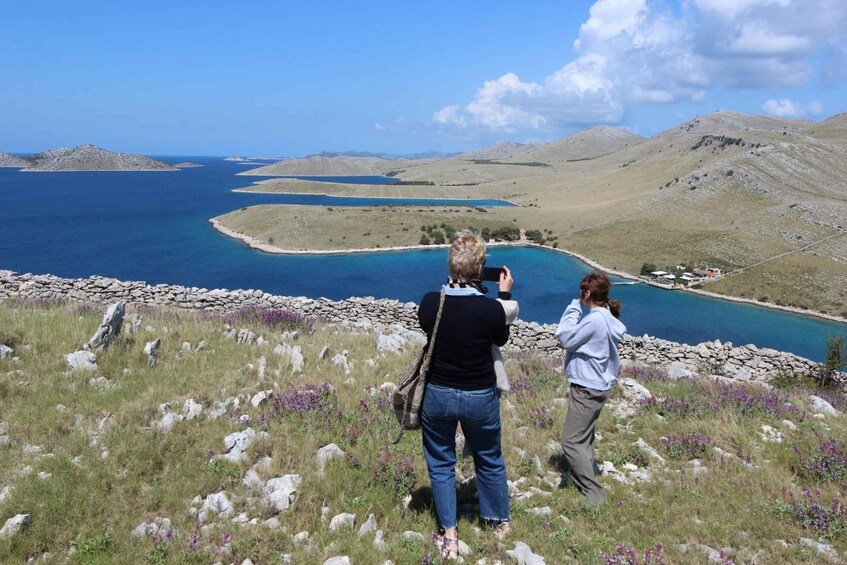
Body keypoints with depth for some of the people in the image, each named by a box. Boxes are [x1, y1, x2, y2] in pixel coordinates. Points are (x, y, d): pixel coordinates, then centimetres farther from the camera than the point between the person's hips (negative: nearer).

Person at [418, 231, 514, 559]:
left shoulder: (429, 303, -15)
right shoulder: (491, 308, -21)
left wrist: (453, 285, 9)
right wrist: (504, 294, 7)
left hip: (437, 395, 1)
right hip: (480, 398, 0)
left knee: (440, 463, 18)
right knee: (490, 461, 21)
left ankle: (449, 536, 24)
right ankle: (500, 521, 42)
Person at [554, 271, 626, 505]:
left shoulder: (595, 319, -24)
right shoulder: (606, 317, 7)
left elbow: (565, 338, -17)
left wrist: (574, 308, -12)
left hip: (587, 389, -11)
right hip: (597, 385, 11)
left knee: (571, 441, -5)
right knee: (583, 438, 21)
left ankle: (594, 494, -1)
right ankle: (584, 481, 33)